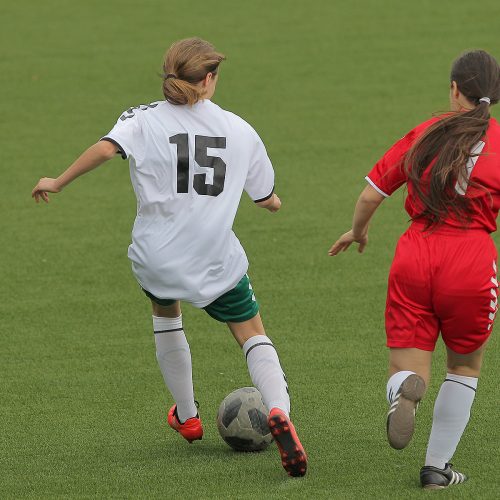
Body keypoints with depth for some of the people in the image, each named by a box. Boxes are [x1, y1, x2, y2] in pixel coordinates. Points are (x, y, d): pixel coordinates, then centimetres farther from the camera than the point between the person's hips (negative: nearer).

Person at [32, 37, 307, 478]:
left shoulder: (145, 119, -2)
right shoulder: (240, 130, 4)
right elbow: (267, 198, 13)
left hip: (156, 256, 1)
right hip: (217, 260, -1)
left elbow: (106, 148, -22)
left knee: (165, 311, 32)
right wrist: (274, 201, 37)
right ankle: (279, 412, -18)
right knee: (253, 335, 11)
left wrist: (58, 183, -11)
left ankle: (187, 417, 39)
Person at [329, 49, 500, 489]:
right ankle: (437, 466, 19)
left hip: (414, 258, 1)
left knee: (407, 370, 7)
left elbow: (371, 194, 13)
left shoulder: (424, 134, 11)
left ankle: (406, 388, -31)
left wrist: (358, 231, 32)